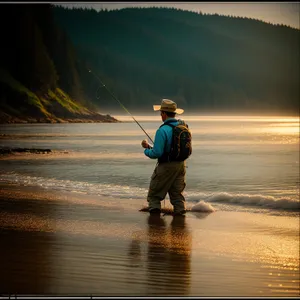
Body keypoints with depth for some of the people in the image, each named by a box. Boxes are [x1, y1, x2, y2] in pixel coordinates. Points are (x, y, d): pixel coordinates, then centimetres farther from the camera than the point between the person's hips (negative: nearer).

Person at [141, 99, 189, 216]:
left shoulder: (162, 130, -20)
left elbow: (157, 153, -22)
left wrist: (147, 150, 1)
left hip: (166, 166, -6)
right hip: (181, 164, 6)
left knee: (154, 195, 6)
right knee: (177, 193, 13)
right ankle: (180, 211, 5)